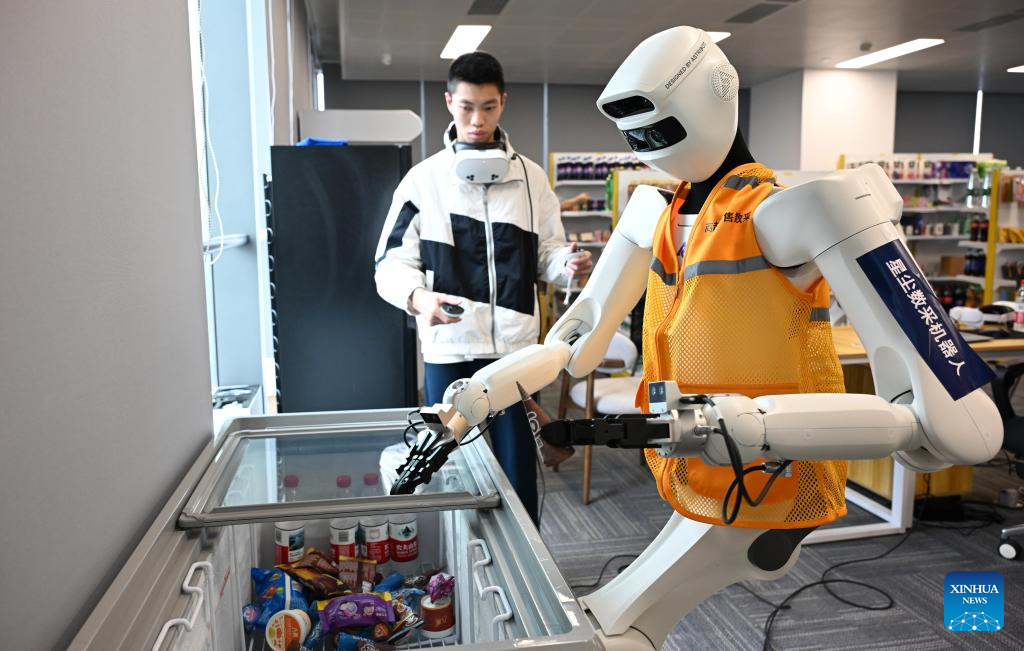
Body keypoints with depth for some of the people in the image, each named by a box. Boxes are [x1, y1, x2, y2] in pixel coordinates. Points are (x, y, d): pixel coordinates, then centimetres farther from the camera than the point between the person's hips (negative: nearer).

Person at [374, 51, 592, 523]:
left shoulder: (530, 177, 7)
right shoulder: (424, 179, 1)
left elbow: (545, 252, 11)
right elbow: (392, 263, -2)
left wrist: (568, 263, -13)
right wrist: (418, 296, -24)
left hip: (515, 347, 1)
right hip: (448, 351, -1)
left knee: (518, 471, 9)